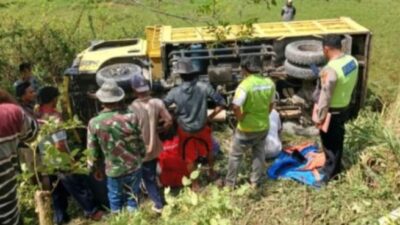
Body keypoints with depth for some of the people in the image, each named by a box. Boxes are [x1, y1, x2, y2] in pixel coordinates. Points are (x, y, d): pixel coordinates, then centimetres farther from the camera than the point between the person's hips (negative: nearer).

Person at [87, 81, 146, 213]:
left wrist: (97, 169, 13)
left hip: (114, 171, 0)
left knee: (115, 200, 20)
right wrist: (141, 157, 13)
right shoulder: (131, 118, -17)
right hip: (134, 167, 0)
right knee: (133, 198, 18)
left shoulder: (94, 123, -14)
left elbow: (93, 152, -5)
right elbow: (141, 143, -7)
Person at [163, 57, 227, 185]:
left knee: (189, 158, 19)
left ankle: (194, 183, 32)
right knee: (208, 151, 29)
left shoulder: (175, 92, -19)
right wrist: (210, 117, -3)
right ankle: (211, 172, 50)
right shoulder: (204, 87, -20)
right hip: (202, 128, 1)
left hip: (185, 130, 0)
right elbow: (222, 104, -16)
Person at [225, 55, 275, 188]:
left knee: (235, 155, 13)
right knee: (259, 153, 21)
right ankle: (255, 182, 33)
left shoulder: (245, 85, -24)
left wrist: (241, 119, -15)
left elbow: (235, 107, -32)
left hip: (246, 128, -5)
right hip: (263, 126, 5)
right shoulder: (269, 83, -5)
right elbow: (270, 105, 7)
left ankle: (230, 183, 24)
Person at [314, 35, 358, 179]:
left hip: (332, 112, -8)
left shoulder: (330, 69, -31)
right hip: (344, 108, 8)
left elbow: (325, 97, -25)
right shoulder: (352, 61, -5)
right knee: (338, 139, 23)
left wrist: (320, 117, -15)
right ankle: (336, 167, 41)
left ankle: (330, 172, 25)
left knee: (330, 142, 10)